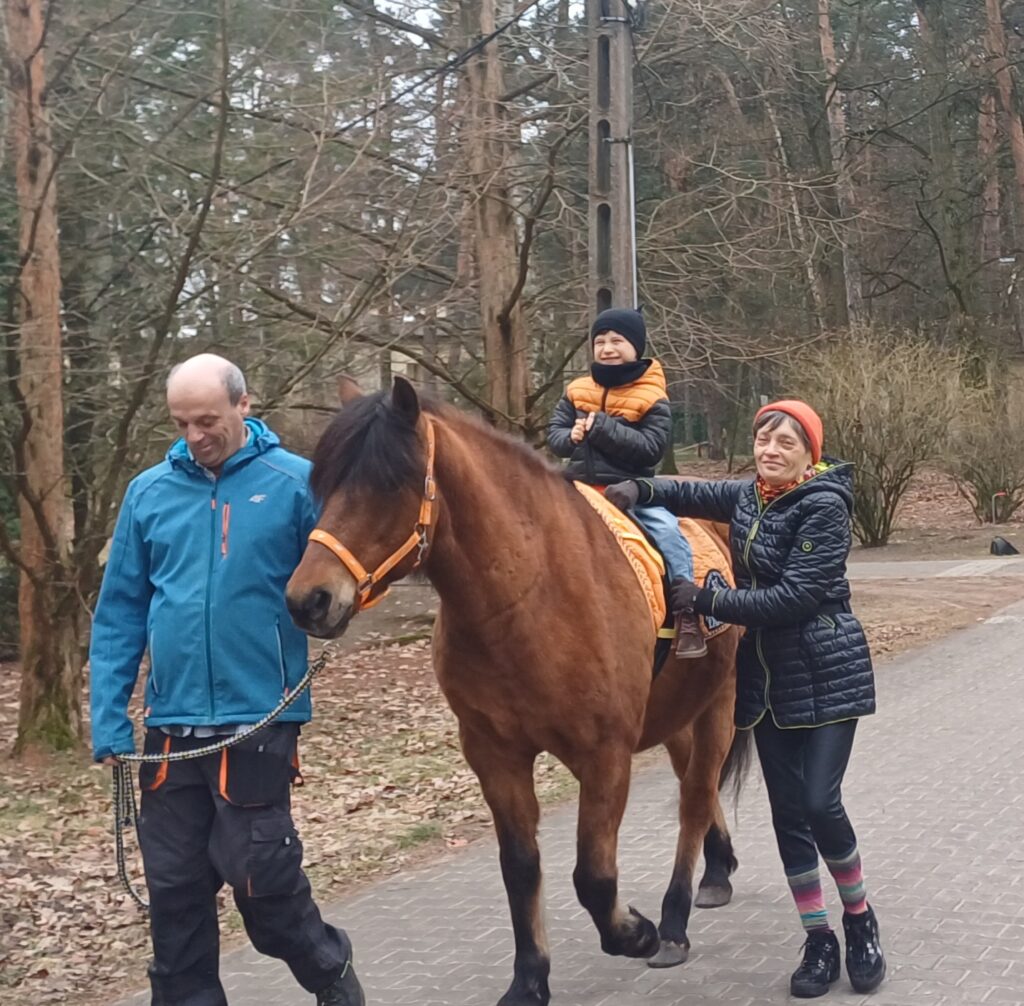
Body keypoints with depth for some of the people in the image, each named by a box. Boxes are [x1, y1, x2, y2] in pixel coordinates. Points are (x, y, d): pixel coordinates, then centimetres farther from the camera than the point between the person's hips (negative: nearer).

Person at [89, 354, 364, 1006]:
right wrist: (109, 721, 1)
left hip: (258, 720, -3)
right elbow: (119, 616, 7)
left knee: (261, 877, 1)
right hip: (172, 726, 3)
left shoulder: (296, 485, -4)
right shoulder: (149, 493, 5)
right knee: (173, 887, 9)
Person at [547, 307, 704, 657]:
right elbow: (554, 432, 10)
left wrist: (602, 428, -22)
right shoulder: (576, 392, 8)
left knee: (667, 528, -25)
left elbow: (651, 447, -16)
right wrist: (571, 438, -14)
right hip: (581, 488, 4)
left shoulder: (651, 399, -5)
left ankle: (687, 616, -20)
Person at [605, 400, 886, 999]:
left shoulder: (824, 506, -14)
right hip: (767, 679, 6)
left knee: (820, 804, -11)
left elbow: (797, 596, -21)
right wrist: (639, 491, -1)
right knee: (788, 811, 5)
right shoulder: (748, 498, 7)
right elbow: (694, 496, 20)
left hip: (827, 676, -6)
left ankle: (860, 921, 14)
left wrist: (708, 601, -20)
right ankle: (819, 942, 15)